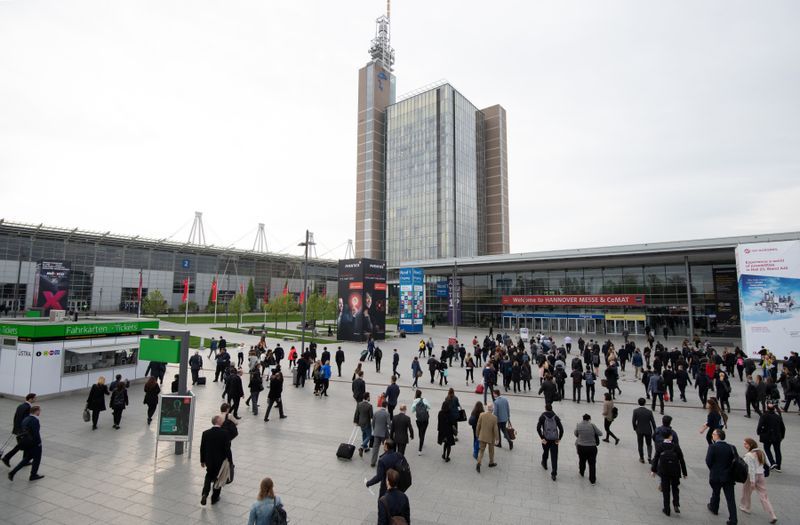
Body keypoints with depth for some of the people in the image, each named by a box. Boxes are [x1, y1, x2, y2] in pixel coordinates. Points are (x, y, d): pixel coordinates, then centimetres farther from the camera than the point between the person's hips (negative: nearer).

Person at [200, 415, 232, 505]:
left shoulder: (206, 433, -8)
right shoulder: (225, 433, -19)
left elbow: (202, 448, -1)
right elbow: (227, 448, -17)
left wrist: (202, 460, 12)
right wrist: (228, 460, -4)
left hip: (209, 460, 3)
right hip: (221, 461, -3)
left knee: (209, 476, 27)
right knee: (218, 479, 17)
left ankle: (205, 494, 10)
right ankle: (214, 498, 29)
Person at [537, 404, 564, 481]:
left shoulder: (542, 417, -2)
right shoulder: (556, 417, 2)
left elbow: (538, 428, -13)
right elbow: (561, 429, -5)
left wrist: (542, 438, -9)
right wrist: (559, 439, 2)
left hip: (546, 439, 0)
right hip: (554, 440, 0)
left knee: (545, 452, 24)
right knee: (554, 456, 3)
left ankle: (544, 464, 46)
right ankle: (554, 473, -3)